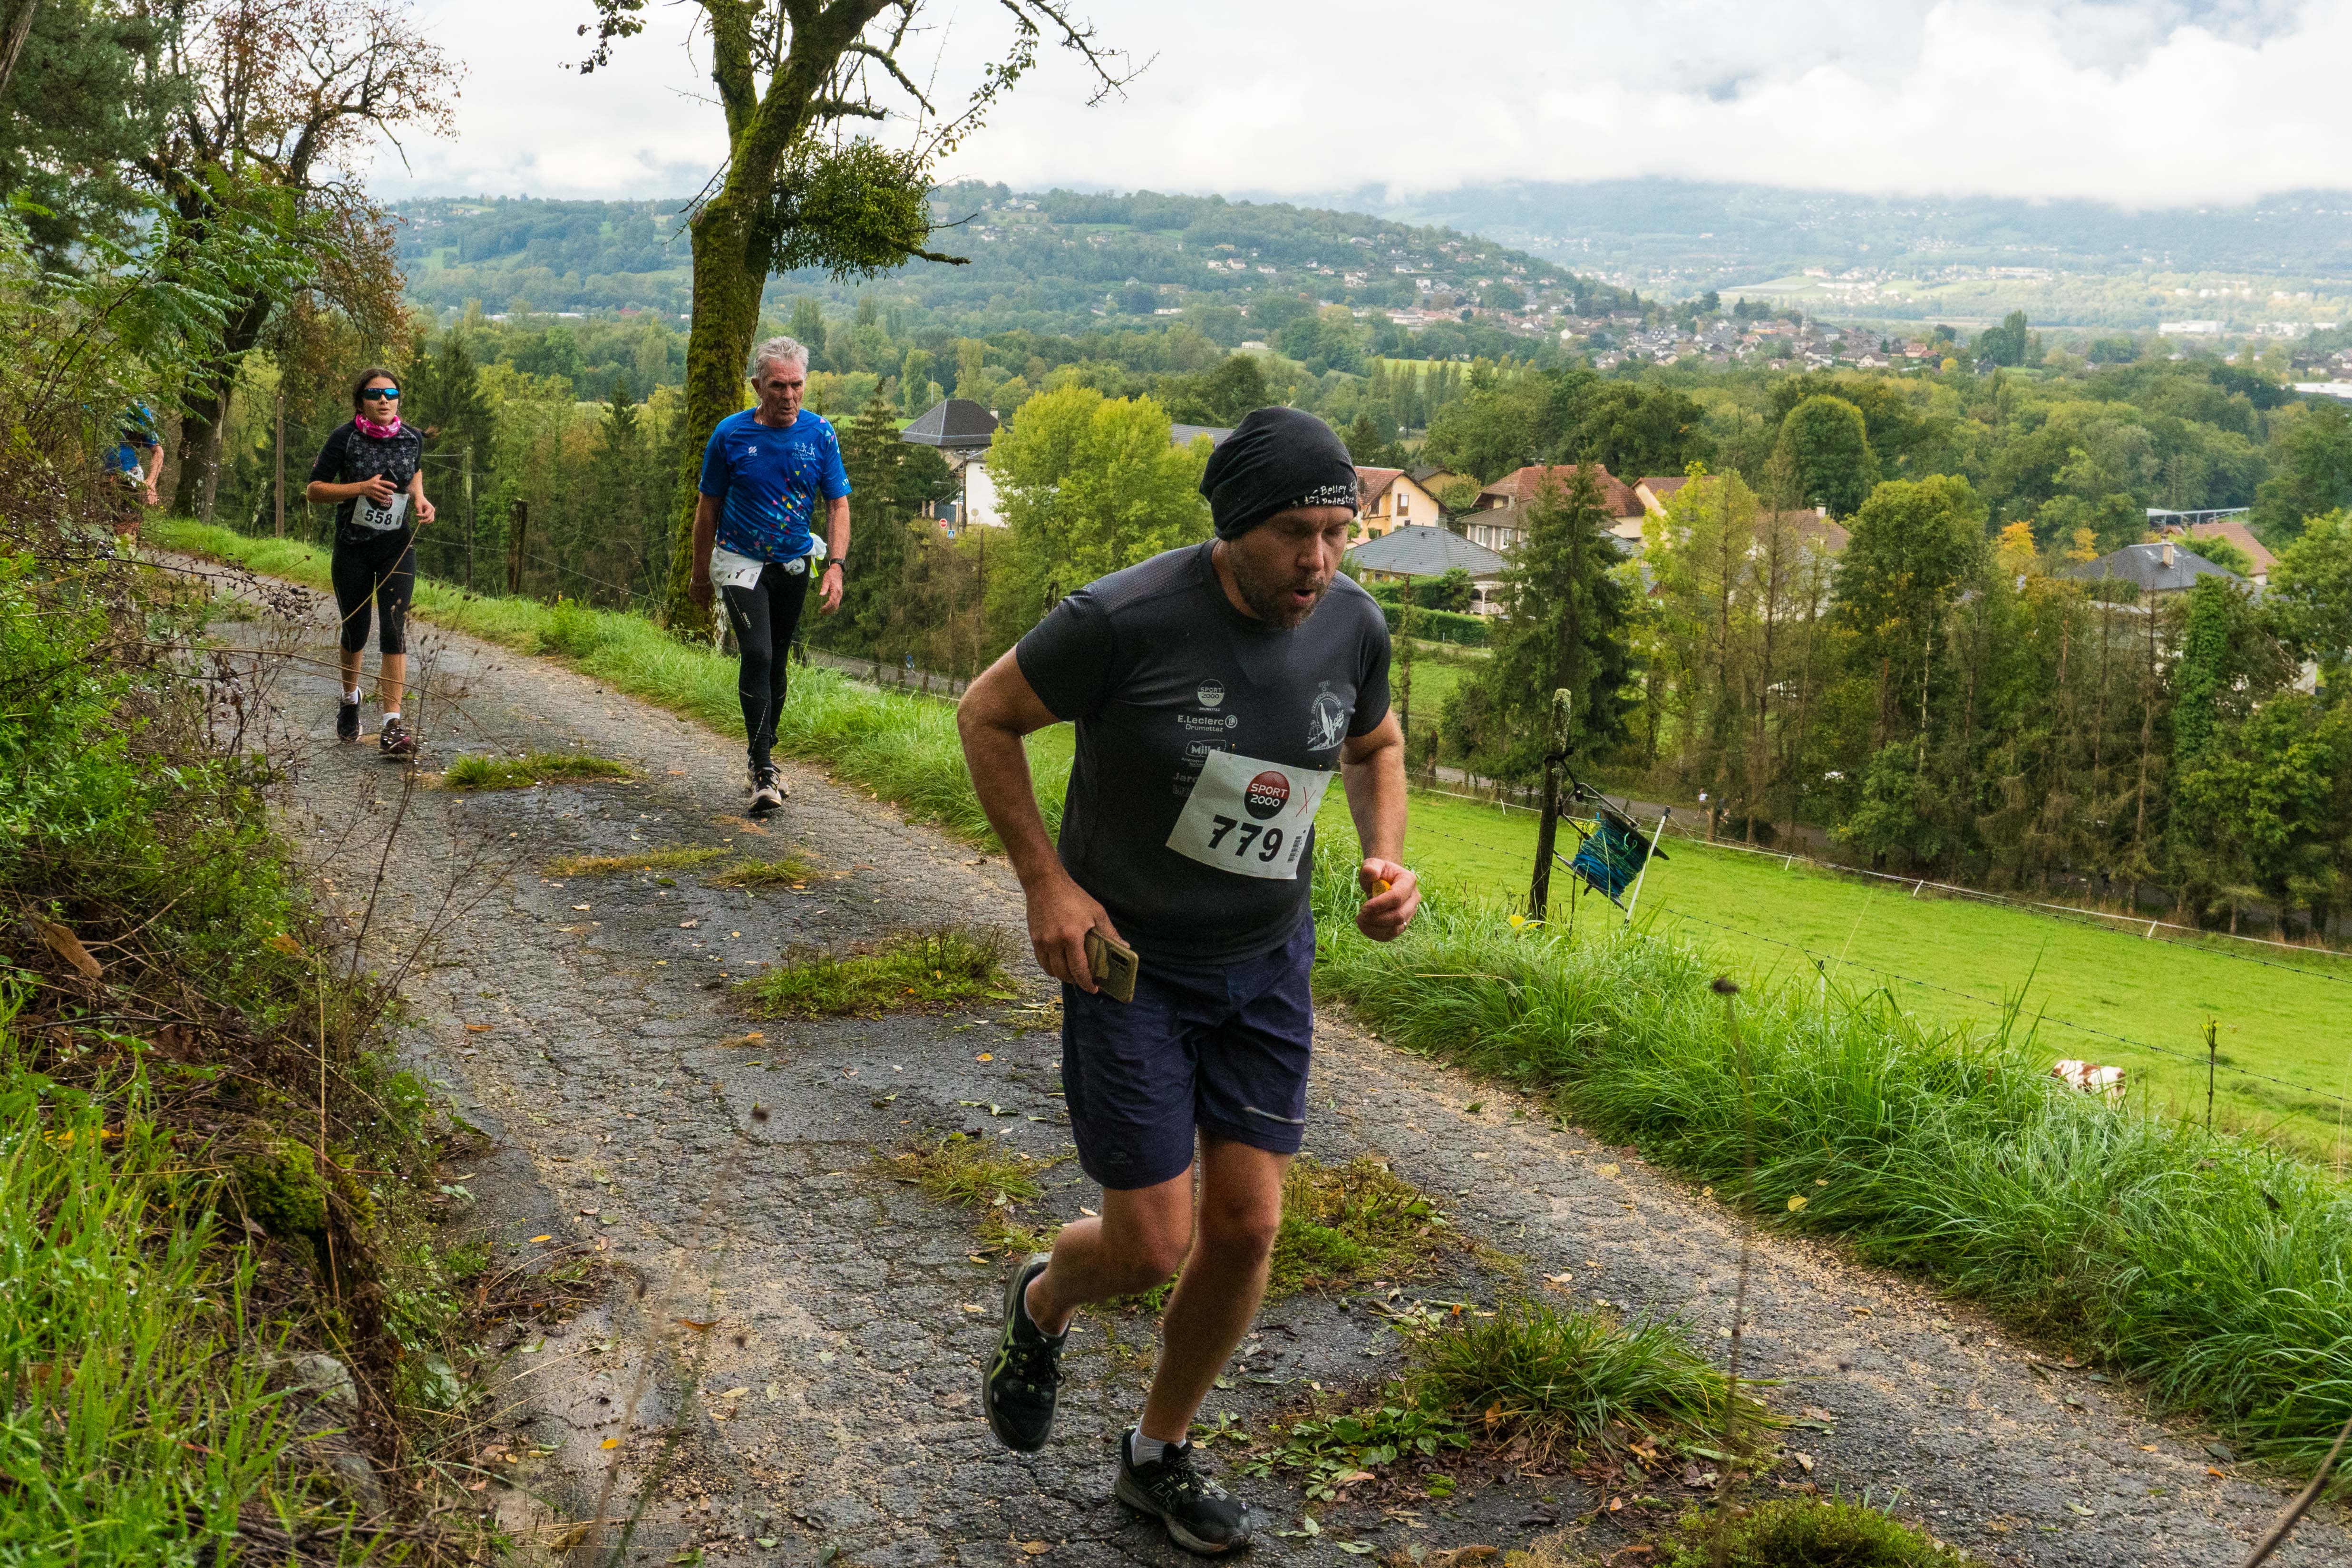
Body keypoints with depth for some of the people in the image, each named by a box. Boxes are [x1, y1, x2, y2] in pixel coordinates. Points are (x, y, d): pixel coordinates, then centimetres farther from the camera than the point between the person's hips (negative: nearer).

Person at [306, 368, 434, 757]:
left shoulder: (412, 438, 0)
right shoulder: (344, 439, -10)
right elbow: (313, 490, -9)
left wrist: (419, 498, 1)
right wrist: (361, 488, -22)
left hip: (398, 547, 1)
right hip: (353, 548, -1)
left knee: (394, 630, -12)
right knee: (355, 630, 12)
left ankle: (392, 726, -15)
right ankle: (350, 699, 42)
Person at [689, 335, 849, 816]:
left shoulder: (820, 434, -6)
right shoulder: (731, 434, -11)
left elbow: (838, 505, -2)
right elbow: (708, 507, 0)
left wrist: (836, 567, -16)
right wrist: (700, 575, 5)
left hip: (794, 564, 3)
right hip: (741, 563, -3)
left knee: (777, 660, 12)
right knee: (757, 654, -18)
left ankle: (761, 750, 31)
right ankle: (764, 772, -18)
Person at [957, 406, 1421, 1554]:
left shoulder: (1353, 625, -7)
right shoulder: (1127, 620, -23)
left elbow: (1375, 743, 14)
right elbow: (986, 715, -9)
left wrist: (1385, 858, -4)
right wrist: (1045, 881, -15)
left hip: (1266, 962, 5)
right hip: (1129, 959, -5)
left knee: (1247, 1228, 5)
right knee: (1152, 1247, -5)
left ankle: (1160, 1456, 30)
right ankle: (1042, 1302, 34)